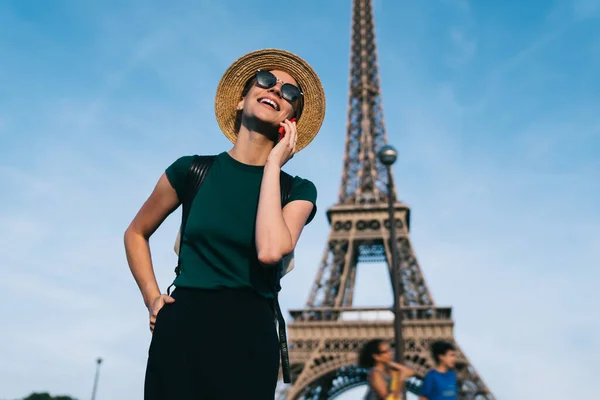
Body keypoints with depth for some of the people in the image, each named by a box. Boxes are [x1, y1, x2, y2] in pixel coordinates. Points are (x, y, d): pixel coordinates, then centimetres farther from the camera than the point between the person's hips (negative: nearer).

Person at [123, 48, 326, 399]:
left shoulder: (298, 190, 1)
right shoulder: (192, 170, 3)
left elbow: (270, 251, -20)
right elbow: (136, 234, 17)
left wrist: (272, 166, -10)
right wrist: (152, 297, 4)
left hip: (249, 335, 0)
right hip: (181, 330, 1)